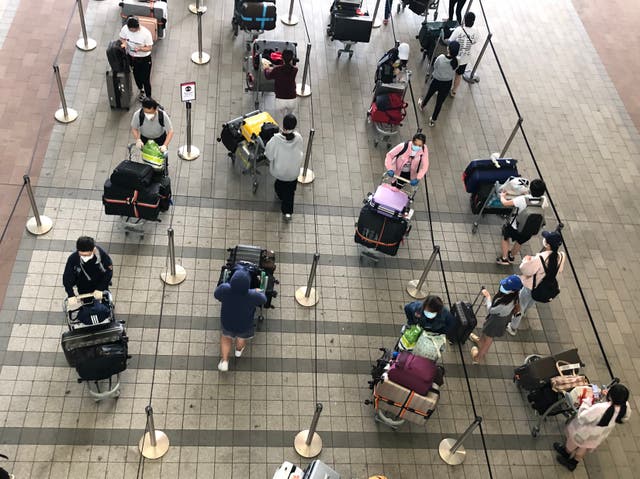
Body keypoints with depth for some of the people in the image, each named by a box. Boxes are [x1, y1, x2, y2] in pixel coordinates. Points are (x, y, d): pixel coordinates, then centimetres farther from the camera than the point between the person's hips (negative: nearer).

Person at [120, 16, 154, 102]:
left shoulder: (146, 33, -28)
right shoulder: (125, 29, -18)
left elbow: (149, 48, -19)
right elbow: (122, 38, 1)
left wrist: (140, 48, -38)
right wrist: (124, 43, -23)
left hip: (144, 59, -4)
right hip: (132, 57, 4)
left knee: (145, 79, 4)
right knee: (136, 76, 25)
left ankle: (148, 97, 25)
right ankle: (141, 90, 53)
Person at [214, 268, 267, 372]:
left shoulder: (224, 290, -34)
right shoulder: (253, 296, -38)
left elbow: (216, 295, -10)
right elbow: (263, 300, -15)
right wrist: (259, 291, 6)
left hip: (227, 323, 1)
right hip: (244, 326, -1)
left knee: (226, 337, 34)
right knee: (242, 336, 34)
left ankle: (224, 361, 35)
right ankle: (239, 350, 62)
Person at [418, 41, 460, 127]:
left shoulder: (441, 58, -30)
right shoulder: (457, 61, -24)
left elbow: (434, 66, -11)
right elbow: (454, 71, -4)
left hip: (436, 81, -1)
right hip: (447, 84, 1)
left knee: (429, 94, 30)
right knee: (439, 103, 18)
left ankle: (422, 105, 61)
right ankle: (433, 120, 34)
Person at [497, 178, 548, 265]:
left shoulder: (522, 199, -30)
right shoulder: (543, 200, -17)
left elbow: (505, 203, -21)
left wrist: (502, 196, 3)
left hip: (514, 228, -4)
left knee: (505, 237, 27)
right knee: (520, 241, 32)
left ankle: (504, 258, 32)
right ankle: (511, 256, 54)